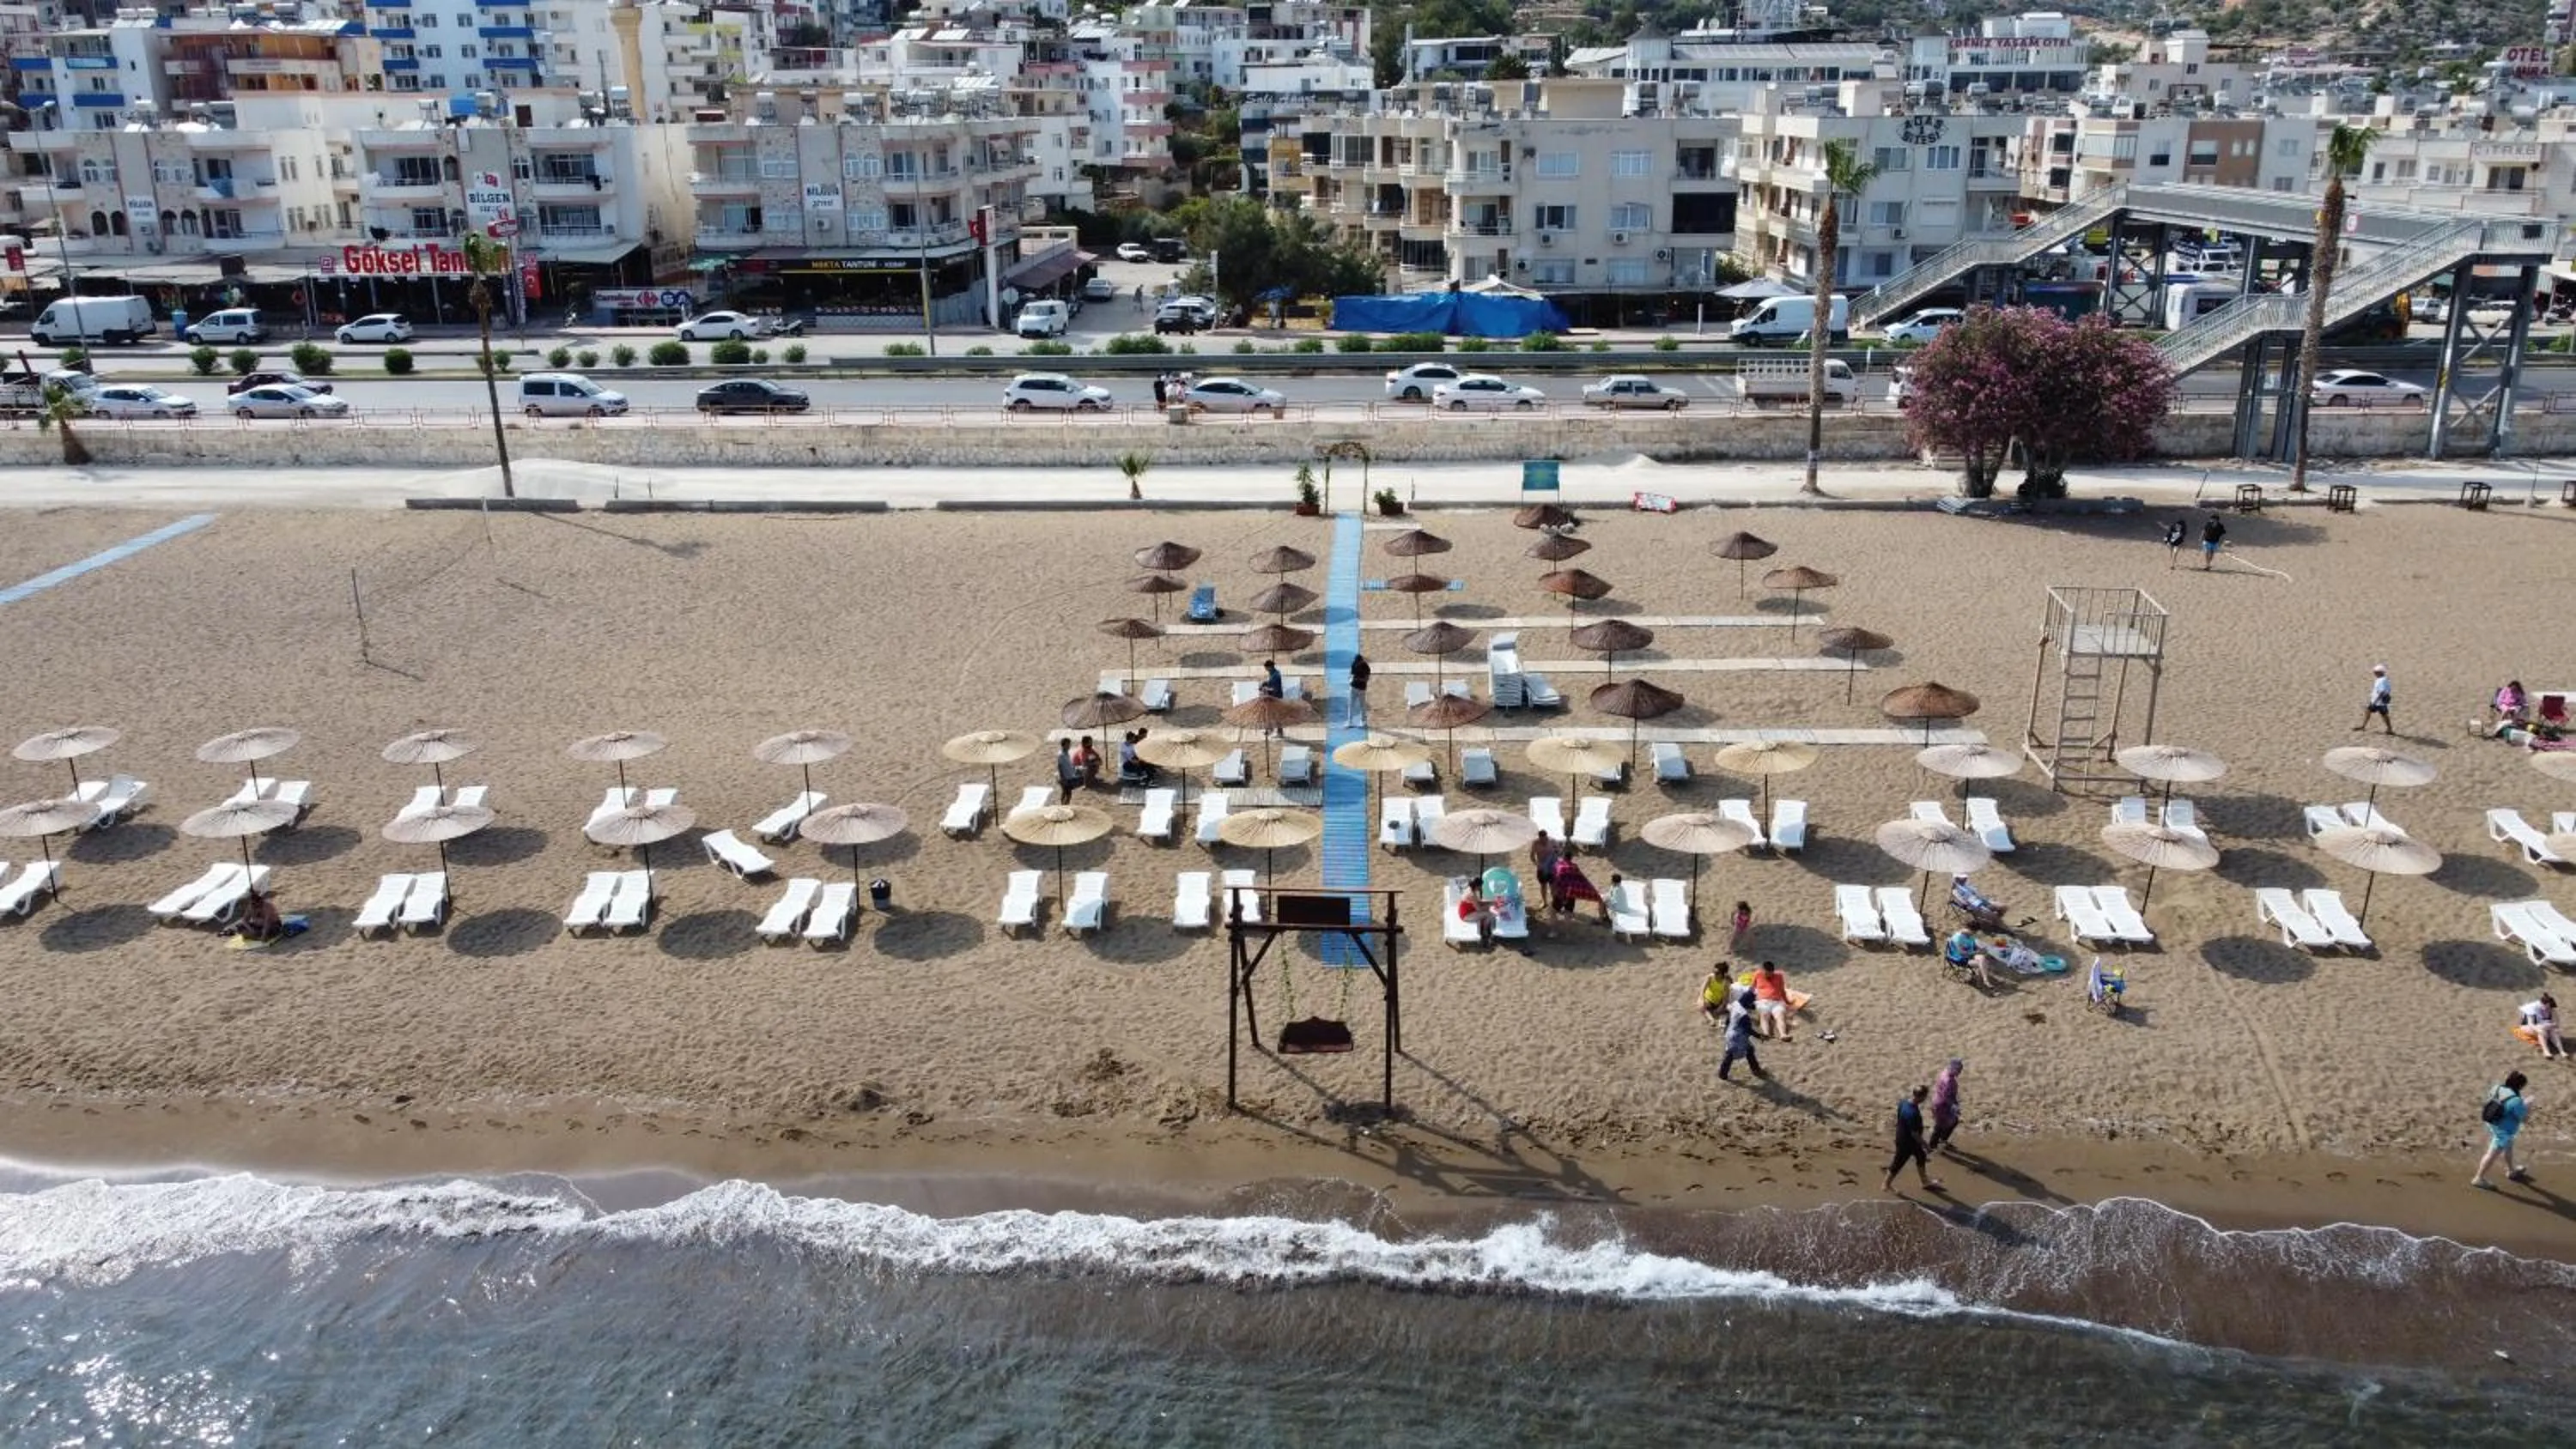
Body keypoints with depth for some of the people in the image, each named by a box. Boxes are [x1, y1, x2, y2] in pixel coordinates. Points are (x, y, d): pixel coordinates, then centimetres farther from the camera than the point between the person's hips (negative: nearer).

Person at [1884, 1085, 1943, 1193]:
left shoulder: (1904, 1102, -11)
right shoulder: (1912, 1113, -39)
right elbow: (1915, 1133, -30)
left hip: (1904, 1136, 9)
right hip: (1906, 1142, -9)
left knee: (1921, 1157, 26)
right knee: (1898, 1163, 11)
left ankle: (1925, 1182, 45)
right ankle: (1886, 1185, 30)